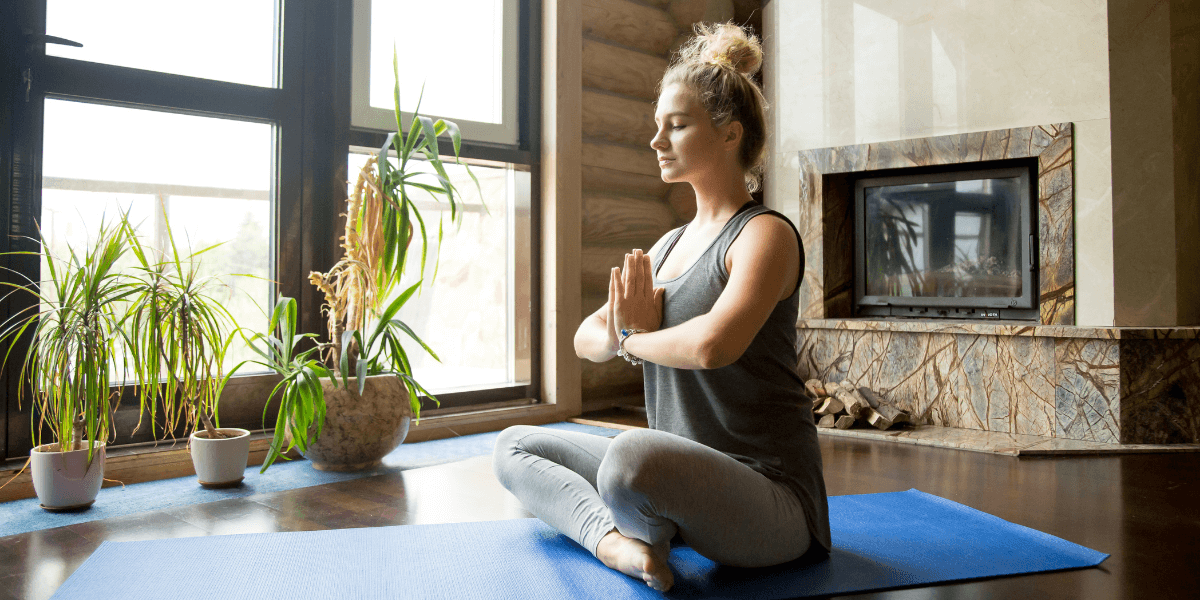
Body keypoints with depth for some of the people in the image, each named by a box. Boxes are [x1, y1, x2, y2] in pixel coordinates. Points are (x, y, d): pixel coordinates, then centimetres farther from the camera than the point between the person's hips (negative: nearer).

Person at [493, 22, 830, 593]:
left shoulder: (766, 234, -11)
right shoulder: (670, 243, 14)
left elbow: (712, 344, -30)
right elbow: (587, 338, 13)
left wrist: (636, 338, -9)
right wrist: (617, 333, -12)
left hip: (768, 490, -8)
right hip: (685, 474, 9)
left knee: (634, 455, -39)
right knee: (514, 446, 10)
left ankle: (644, 529, -5)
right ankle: (615, 539, -15)